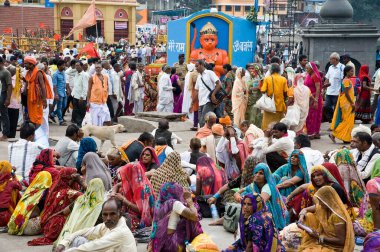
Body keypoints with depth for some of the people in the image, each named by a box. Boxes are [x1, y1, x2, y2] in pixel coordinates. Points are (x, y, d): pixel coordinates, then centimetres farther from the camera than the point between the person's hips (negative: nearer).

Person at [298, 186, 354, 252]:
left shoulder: (337, 215, -22)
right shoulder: (322, 208, 2)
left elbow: (341, 241, -22)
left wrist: (318, 236, -22)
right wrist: (303, 216, -2)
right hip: (323, 244, 9)